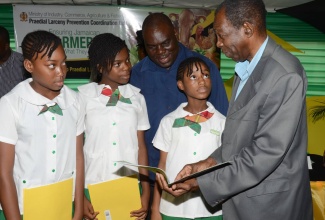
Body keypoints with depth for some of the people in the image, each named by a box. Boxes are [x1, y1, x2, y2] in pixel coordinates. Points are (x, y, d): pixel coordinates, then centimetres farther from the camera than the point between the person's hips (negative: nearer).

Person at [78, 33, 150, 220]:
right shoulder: (83, 97, -4)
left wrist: (146, 192, 3)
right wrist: (79, 196, -1)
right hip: (93, 188, -2)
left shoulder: (136, 98, 4)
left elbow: (141, 146, 5)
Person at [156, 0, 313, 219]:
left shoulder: (285, 75, -22)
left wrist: (202, 182, -19)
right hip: (241, 197, 7)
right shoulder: (246, 67, 7)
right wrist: (210, 162, -2)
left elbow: (266, 153, -24)